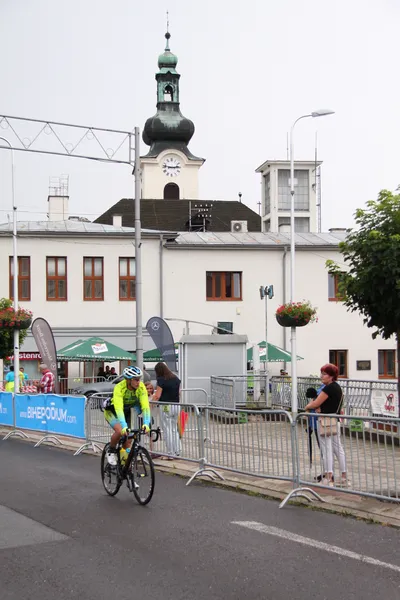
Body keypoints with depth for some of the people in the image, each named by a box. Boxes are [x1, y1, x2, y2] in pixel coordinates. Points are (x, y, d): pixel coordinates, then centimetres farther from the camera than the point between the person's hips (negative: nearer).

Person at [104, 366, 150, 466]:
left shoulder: (141, 387, -25)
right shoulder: (119, 387, -36)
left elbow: (145, 407, -31)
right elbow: (118, 408, -45)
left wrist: (146, 424, -46)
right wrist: (124, 426, -56)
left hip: (127, 412, 4)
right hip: (112, 412, -4)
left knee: (128, 440, -3)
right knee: (120, 431, -30)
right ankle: (111, 452, -4)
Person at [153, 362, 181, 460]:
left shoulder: (161, 380, -11)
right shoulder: (176, 379, 8)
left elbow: (157, 396, -15)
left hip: (166, 407, -6)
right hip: (176, 406, 6)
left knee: (167, 431, 0)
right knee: (175, 430, 16)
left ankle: (170, 454, 2)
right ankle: (177, 452, 17)